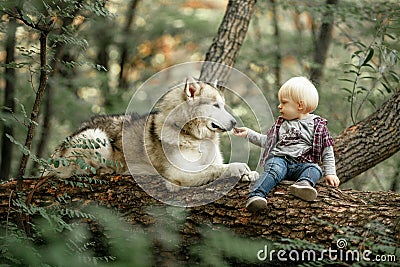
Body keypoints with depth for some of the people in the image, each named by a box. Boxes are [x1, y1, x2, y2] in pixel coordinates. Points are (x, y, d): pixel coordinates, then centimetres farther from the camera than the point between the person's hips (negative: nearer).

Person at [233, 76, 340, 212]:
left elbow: (327, 151, 10)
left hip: (301, 164, 0)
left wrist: (330, 173, 1)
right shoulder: (281, 123, 22)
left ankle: (304, 183, -61)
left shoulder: (317, 125, 11)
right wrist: (248, 133, 25)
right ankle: (256, 195, -54)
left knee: (314, 169, -31)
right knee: (274, 170, -33)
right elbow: (267, 141, 31)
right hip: (279, 158, 0)